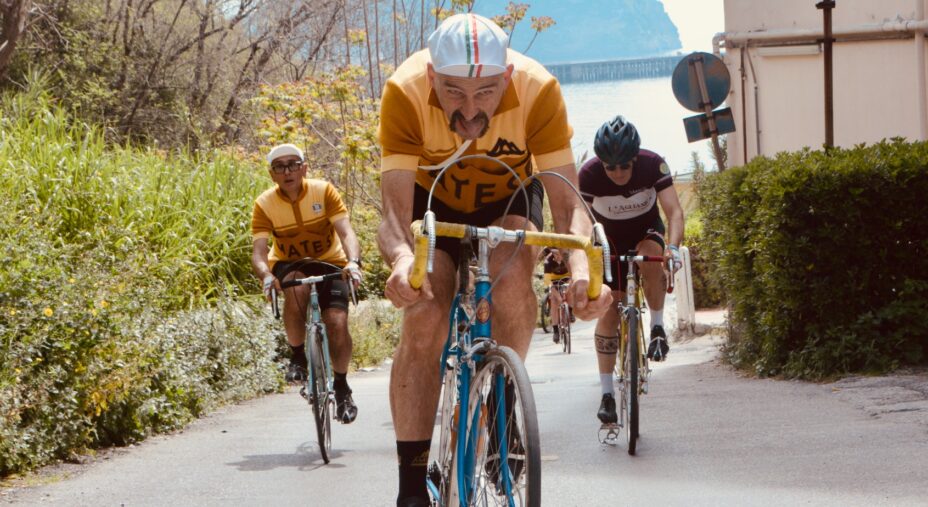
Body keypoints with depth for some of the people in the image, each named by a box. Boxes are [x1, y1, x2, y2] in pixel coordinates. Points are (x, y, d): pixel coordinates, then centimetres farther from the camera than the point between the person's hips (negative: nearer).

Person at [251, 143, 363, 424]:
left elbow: (346, 232, -25)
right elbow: (258, 250, -23)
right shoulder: (264, 204, -16)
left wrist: (353, 262, -45)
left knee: (337, 324, -20)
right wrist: (266, 275, -46)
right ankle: (298, 357, -17)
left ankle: (342, 387, 6)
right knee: (296, 287, -37)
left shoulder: (324, 191, -17)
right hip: (289, 265, 0)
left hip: (330, 263, 0)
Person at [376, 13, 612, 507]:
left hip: (508, 199, 1)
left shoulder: (538, 89, -34)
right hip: (433, 199, 0)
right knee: (423, 320, -20)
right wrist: (401, 258, -61)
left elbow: (566, 203, -33)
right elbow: (394, 211, -39)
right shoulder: (405, 92, -35)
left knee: (513, 275, -31)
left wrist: (581, 266, -53)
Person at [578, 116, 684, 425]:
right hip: (610, 241, 1)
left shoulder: (653, 165, -28)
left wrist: (673, 246, -50)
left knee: (652, 258, -37)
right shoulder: (589, 175, -27)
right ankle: (607, 393, -2)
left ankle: (658, 328, -17)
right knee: (608, 310, -7)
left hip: (647, 232, -1)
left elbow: (674, 210, -32)